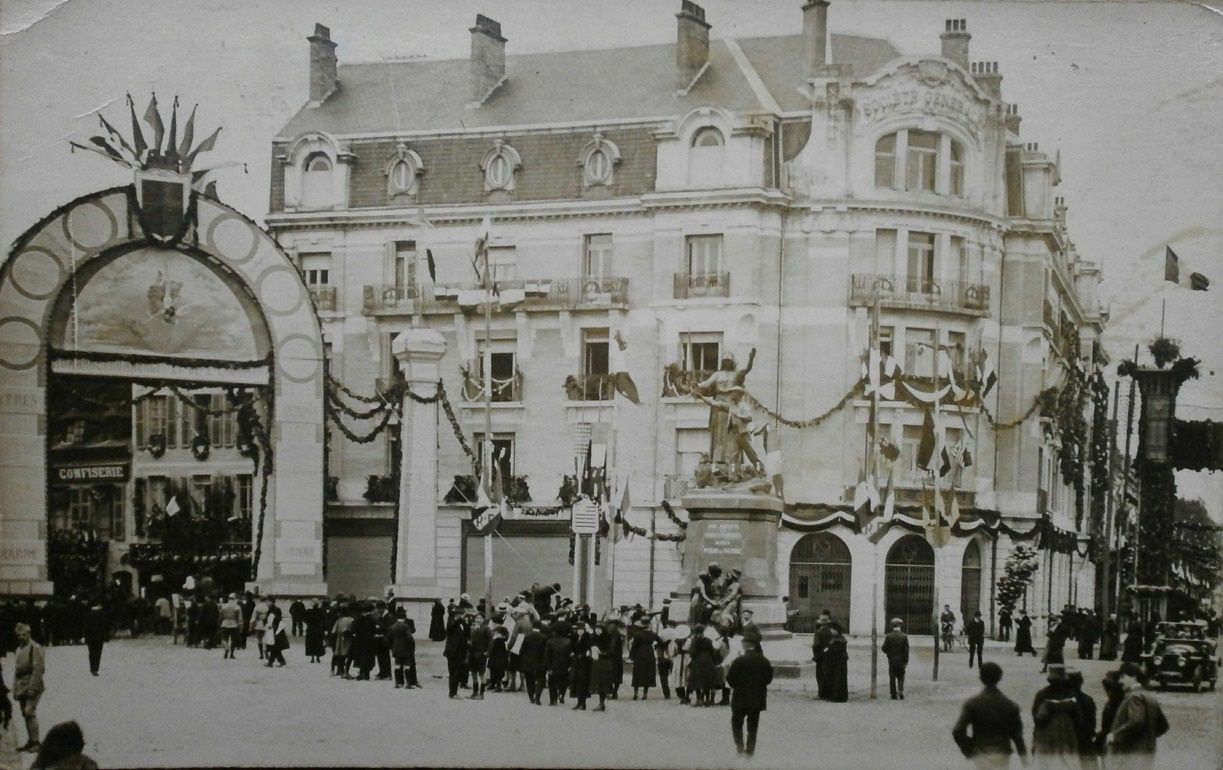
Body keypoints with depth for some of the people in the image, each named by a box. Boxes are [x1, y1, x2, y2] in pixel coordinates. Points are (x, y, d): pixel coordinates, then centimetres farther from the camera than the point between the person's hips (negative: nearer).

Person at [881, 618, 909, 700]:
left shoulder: (888, 636, -7)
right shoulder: (904, 636, -7)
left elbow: (884, 648, -6)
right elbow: (906, 650, -7)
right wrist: (906, 661, -2)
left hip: (891, 660, 0)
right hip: (901, 661, 0)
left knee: (892, 678, 8)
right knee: (901, 677, 12)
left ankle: (894, 695, 6)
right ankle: (900, 690, -9)